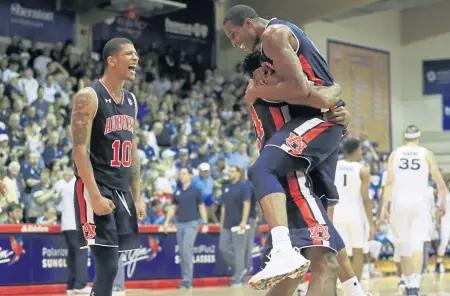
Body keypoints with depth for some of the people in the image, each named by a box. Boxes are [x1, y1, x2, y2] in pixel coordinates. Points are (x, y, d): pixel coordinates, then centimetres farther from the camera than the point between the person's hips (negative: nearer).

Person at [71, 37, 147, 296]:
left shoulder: (131, 100, 13)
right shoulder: (89, 97, -11)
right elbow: (80, 150, -16)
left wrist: (137, 197, 14)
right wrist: (95, 196, -22)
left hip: (122, 192, 8)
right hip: (95, 190, -8)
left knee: (109, 265, 9)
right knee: (108, 265, -13)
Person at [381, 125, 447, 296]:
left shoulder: (395, 154, 5)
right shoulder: (426, 154, 3)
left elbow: (389, 182, -5)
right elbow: (441, 183, 2)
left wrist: (385, 206, -6)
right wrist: (443, 203, 16)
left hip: (399, 204, 2)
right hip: (419, 204, -2)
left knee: (404, 247, 12)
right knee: (417, 244, -8)